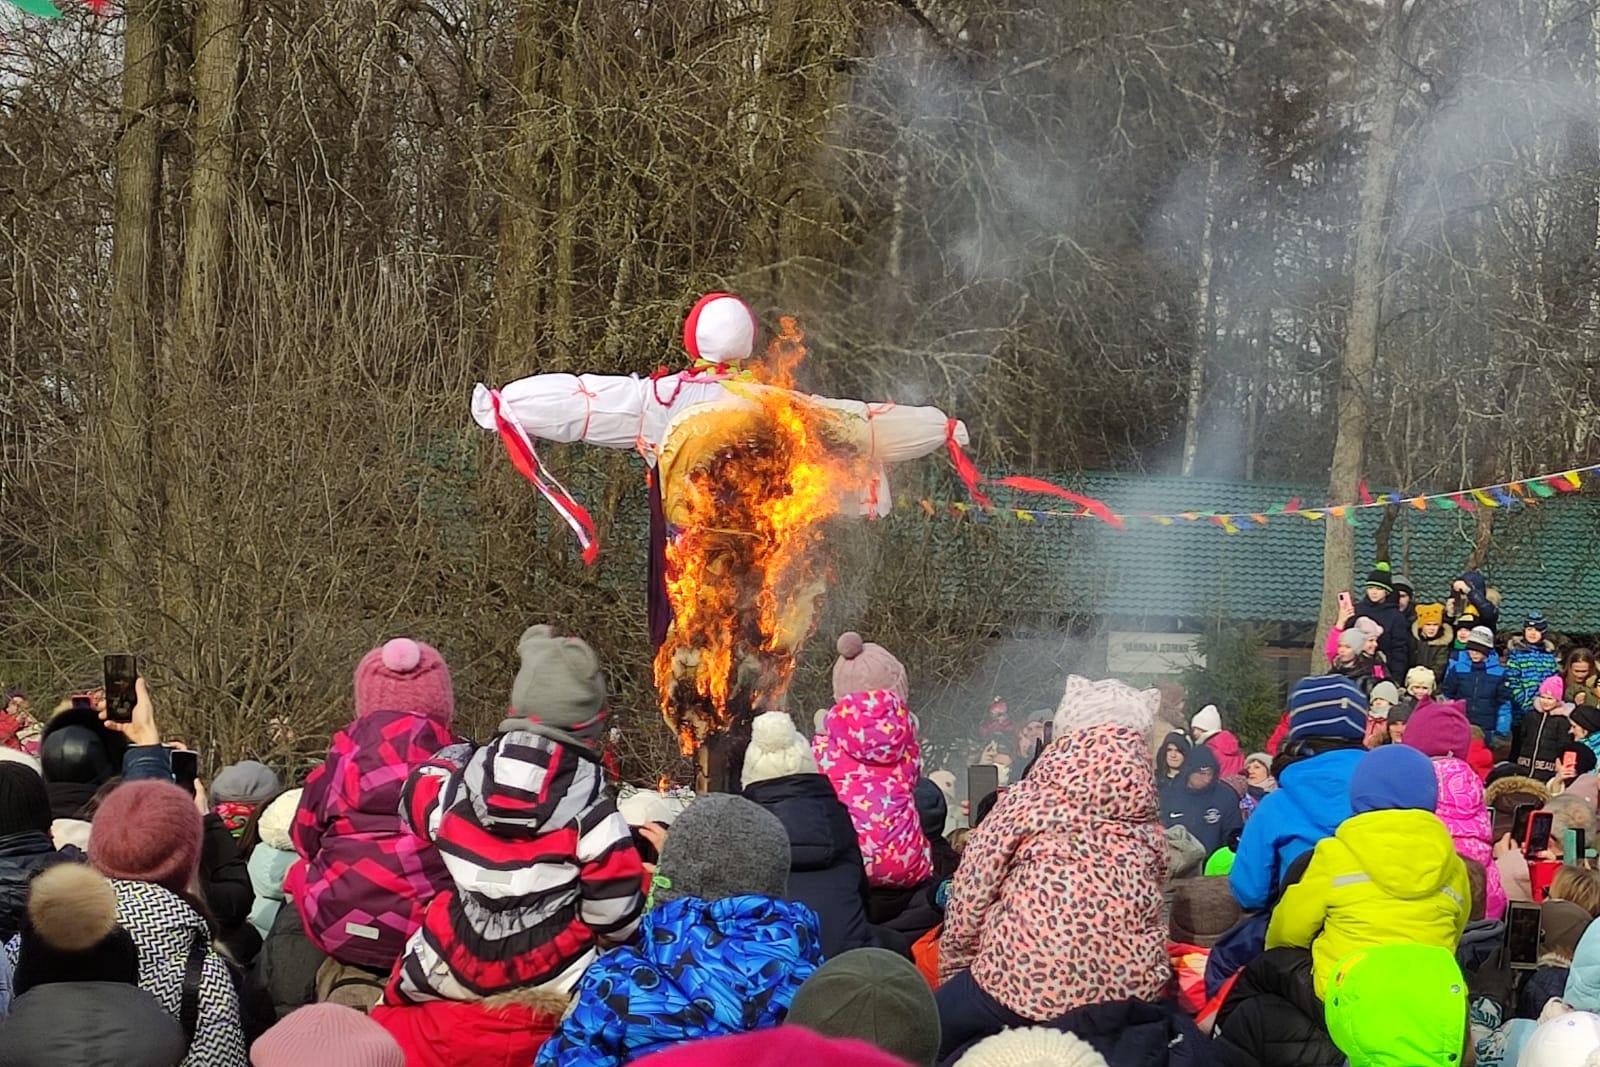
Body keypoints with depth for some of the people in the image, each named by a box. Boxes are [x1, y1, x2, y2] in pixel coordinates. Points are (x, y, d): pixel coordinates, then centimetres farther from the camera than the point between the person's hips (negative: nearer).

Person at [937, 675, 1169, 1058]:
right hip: (1133, 989, 5)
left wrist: (955, 975, 19)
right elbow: (1149, 917, 16)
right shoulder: (1147, 819, 10)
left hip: (1029, 980, -4)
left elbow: (969, 900, 3)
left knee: (934, 1026, 18)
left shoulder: (1028, 801, 1)